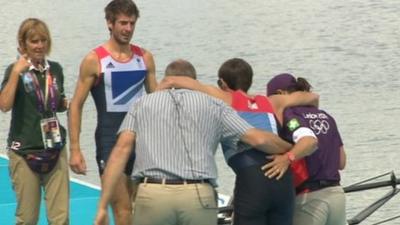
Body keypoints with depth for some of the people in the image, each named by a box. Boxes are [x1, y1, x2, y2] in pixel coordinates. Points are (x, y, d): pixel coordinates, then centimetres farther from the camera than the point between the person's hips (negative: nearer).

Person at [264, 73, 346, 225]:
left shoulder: (288, 114, -7)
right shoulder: (325, 116, 16)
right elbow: (341, 162, 17)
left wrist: (288, 158, -40)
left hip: (309, 199, -7)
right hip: (336, 195, 8)